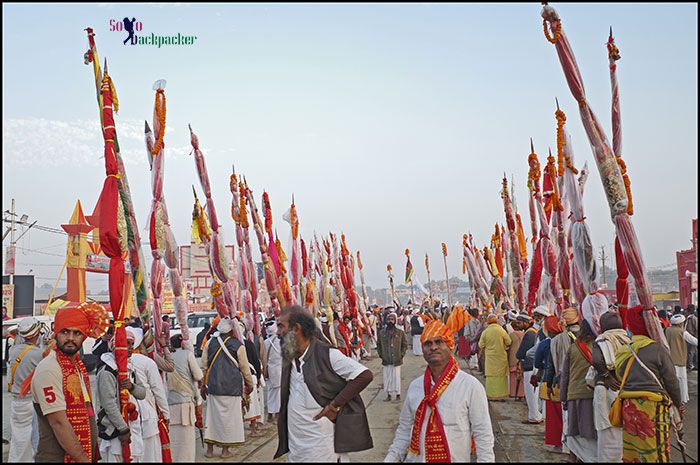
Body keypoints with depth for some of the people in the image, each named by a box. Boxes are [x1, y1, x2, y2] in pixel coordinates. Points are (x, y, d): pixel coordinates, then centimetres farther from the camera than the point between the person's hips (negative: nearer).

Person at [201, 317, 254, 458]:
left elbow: (204, 365, 7)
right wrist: (250, 385, 13)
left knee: (212, 415, 11)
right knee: (229, 417, 7)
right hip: (232, 387, -3)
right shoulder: (238, 345, -7)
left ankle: (209, 449, 18)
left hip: (213, 387, 3)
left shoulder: (210, 343, 1)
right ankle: (225, 449, 13)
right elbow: (244, 367, -1)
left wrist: (203, 385, 18)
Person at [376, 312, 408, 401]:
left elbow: (404, 345, 4)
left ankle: (398, 394, 14)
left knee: (396, 377, 0)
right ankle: (389, 394, 20)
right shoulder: (382, 333, 5)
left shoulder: (400, 332, 0)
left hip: (396, 360, -2)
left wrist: (401, 355, -4)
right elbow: (378, 345, 13)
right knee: (386, 378, 6)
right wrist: (381, 355, 3)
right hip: (386, 361, 2)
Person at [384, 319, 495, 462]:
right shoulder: (414, 386, 0)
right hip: (415, 458, 4)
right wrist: (391, 457, -1)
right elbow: (404, 429, 7)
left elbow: (483, 434, -10)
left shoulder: (471, 386, -14)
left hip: (455, 459, -3)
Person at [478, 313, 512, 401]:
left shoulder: (485, 332, -6)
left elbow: (481, 345, 0)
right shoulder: (501, 330, -9)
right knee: (502, 375, 9)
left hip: (490, 357, 0)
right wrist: (504, 347, 14)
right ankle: (501, 395, 11)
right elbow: (509, 342, -6)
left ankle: (492, 395, 8)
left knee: (491, 375, 7)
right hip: (501, 357, 0)